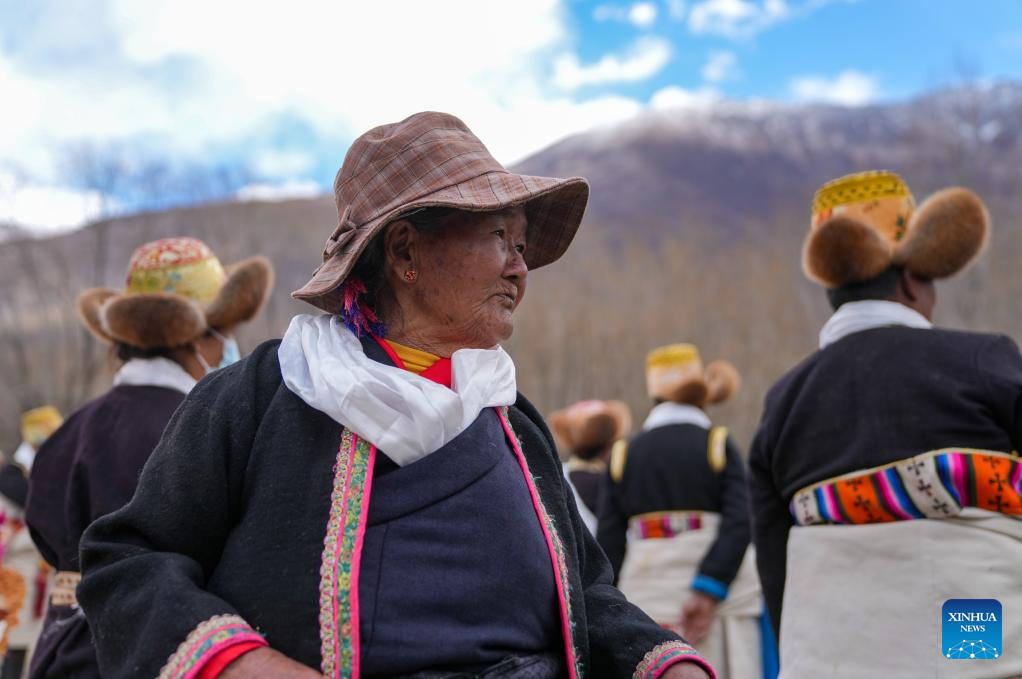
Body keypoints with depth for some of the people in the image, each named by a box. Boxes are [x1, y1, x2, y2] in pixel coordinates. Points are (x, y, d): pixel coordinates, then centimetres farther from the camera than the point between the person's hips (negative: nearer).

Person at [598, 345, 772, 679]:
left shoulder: (623, 454, 5)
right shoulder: (719, 445, -1)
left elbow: (609, 541, 2)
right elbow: (739, 524, -13)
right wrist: (707, 592, -15)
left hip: (648, 602, 2)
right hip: (717, 602, -2)